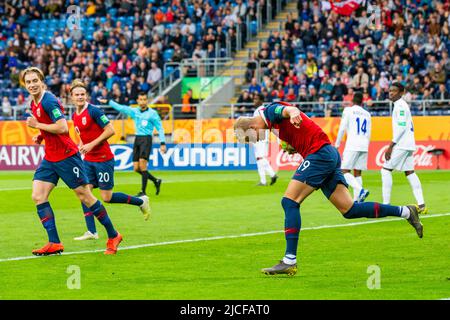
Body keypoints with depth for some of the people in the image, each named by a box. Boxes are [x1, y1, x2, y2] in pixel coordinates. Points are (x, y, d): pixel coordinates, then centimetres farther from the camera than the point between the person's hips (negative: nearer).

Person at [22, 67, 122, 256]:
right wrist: (40, 136, 8)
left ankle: (113, 236, 11)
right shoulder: (34, 103, 11)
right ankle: (54, 243, -6)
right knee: (38, 196, -5)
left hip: (66, 156, -9)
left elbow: (62, 127, -26)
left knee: (84, 196, -2)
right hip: (50, 158, 9)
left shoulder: (49, 101, -17)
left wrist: (38, 125, -18)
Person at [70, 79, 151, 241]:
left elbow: (110, 130, -17)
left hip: (103, 159, -7)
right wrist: (81, 145, 4)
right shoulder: (74, 116, 8)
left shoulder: (93, 111, -15)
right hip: (88, 160, 7)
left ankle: (140, 201, 18)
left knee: (106, 197, -3)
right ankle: (91, 232, -3)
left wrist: (91, 144, -20)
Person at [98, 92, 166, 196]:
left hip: (146, 139, -6)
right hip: (137, 139, 6)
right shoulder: (134, 111, 12)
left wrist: (163, 143, -7)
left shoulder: (152, 113, -2)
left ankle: (143, 191, -11)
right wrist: (107, 101, 14)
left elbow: (160, 128, -1)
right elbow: (120, 108, 16)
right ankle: (156, 181, 22)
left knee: (142, 165, -16)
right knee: (136, 168, 2)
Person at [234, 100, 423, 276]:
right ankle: (405, 212, 12)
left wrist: (292, 114, -53)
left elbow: (287, 109, -31)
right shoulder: (274, 123, 23)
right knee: (349, 210, 7)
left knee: (290, 202, -13)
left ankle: (290, 261, -17)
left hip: (319, 153, -10)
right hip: (330, 154, 10)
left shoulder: (270, 111, -6)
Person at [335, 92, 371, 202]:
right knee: (357, 173, 8)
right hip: (364, 146, 5)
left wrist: (337, 145, 3)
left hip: (352, 146, -5)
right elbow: (368, 134, 17)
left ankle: (360, 190, -26)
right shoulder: (367, 114, 16)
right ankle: (356, 199, 0)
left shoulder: (348, 111, 1)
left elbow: (342, 129, -3)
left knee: (344, 172, -6)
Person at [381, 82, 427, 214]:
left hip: (402, 144, -10)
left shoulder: (400, 106, -12)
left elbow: (401, 127, -19)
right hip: (409, 144, 10)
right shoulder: (403, 105, 18)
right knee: (409, 172, 9)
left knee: (386, 170, -8)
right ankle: (421, 205, 5)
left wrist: (391, 146, -19)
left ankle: (386, 205, -12)